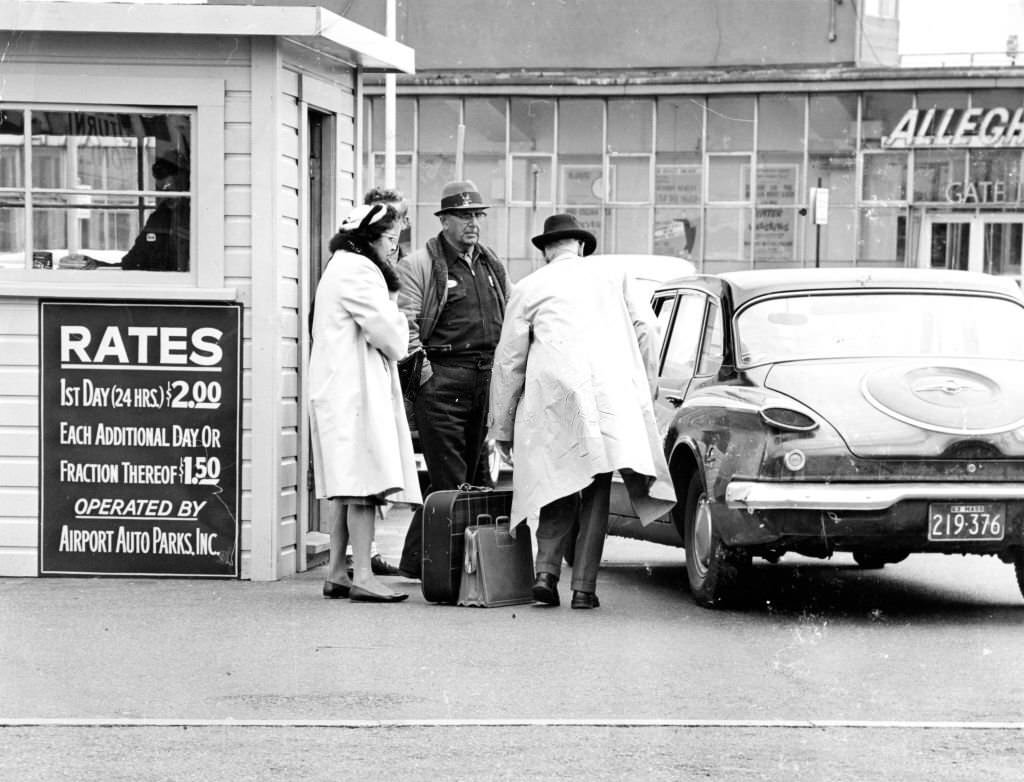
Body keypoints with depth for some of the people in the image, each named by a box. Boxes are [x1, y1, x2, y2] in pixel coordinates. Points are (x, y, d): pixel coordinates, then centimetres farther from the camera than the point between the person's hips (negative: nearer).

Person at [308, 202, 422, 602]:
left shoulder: (342, 267, 23)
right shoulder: (357, 270, -11)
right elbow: (388, 335, -13)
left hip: (342, 387, 11)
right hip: (356, 386, -11)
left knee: (349, 486, 10)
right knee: (365, 481, -13)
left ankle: (336, 573, 12)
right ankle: (362, 575, -16)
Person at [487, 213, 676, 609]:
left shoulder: (528, 287, 14)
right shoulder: (612, 276, 18)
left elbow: (509, 359, 14)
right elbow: (646, 329, 10)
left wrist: (502, 426, 19)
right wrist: (645, 390, 18)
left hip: (551, 395, 0)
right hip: (609, 395, 0)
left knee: (560, 486, 11)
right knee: (596, 492, 5)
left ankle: (547, 569, -6)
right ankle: (584, 587, 0)